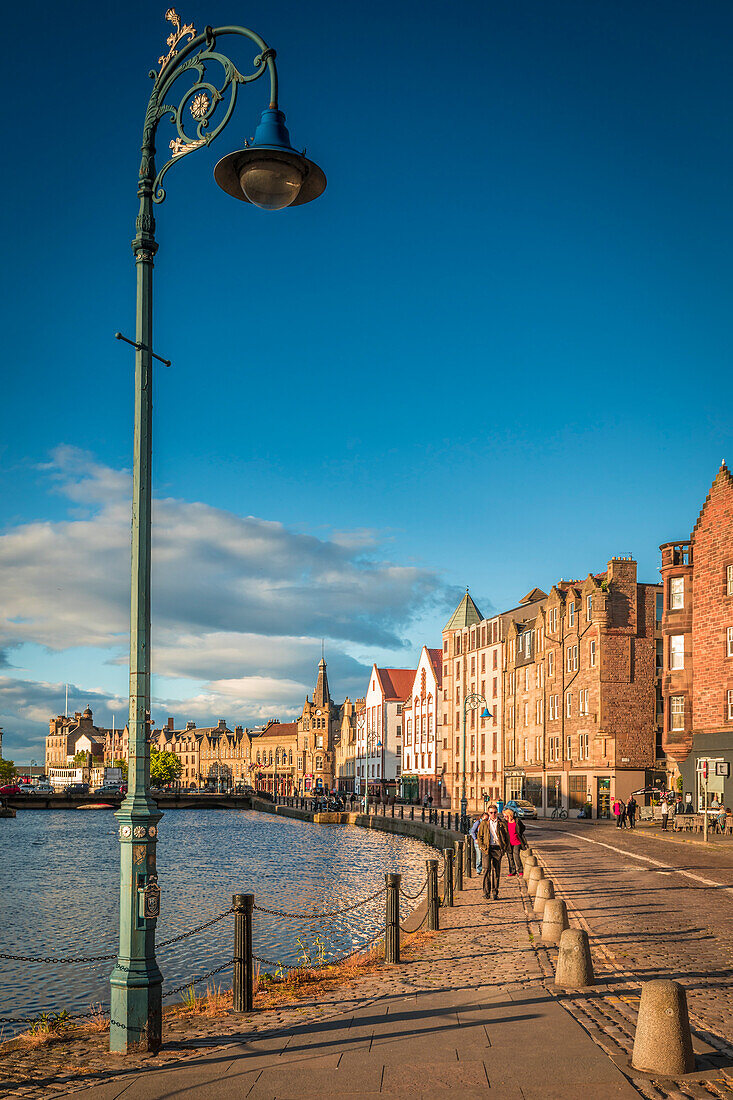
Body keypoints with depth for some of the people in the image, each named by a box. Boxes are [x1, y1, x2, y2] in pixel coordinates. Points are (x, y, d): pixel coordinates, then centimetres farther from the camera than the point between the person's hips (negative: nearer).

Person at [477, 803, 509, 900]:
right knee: (486, 869, -10)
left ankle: (495, 892, 11)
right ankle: (486, 892, -4)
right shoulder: (484, 823, 8)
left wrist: (505, 848, 2)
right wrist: (482, 847, 0)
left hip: (498, 849, 1)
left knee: (496, 871, 2)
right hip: (487, 849, -1)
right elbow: (480, 836, 12)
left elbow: (507, 836, 12)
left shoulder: (502, 823, 8)